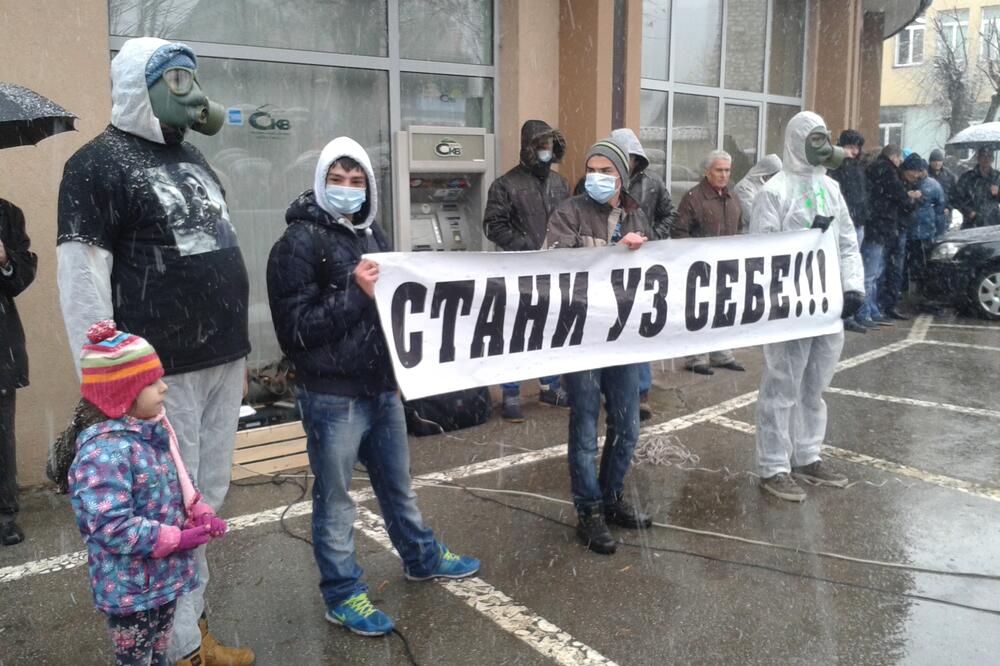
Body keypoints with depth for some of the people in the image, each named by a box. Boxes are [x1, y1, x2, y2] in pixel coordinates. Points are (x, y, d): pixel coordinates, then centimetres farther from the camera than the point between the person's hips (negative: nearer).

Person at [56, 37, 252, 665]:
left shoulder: (191, 156, 17)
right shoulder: (100, 163, -7)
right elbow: (81, 277, -12)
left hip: (222, 361, 8)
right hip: (163, 373, -8)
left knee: (208, 496, 13)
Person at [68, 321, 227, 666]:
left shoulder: (153, 430, 1)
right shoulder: (104, 453, -29)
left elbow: (179, 485, 13)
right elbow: (112, 527, -32)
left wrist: (202, 515, -4)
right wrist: (178, 539, -26)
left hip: (165, 575, 8)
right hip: (130, 588, -8)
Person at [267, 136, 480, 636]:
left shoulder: (372, 234, 10)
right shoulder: (298, 242, -13)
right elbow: (295, 329, -20)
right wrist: (355, 294, -24)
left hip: (382, 385, 7)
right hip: (332, 396, -7)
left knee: (398, 483, 23)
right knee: (335, 500, 9)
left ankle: (422, 558, 42)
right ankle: (342, 595, 24)